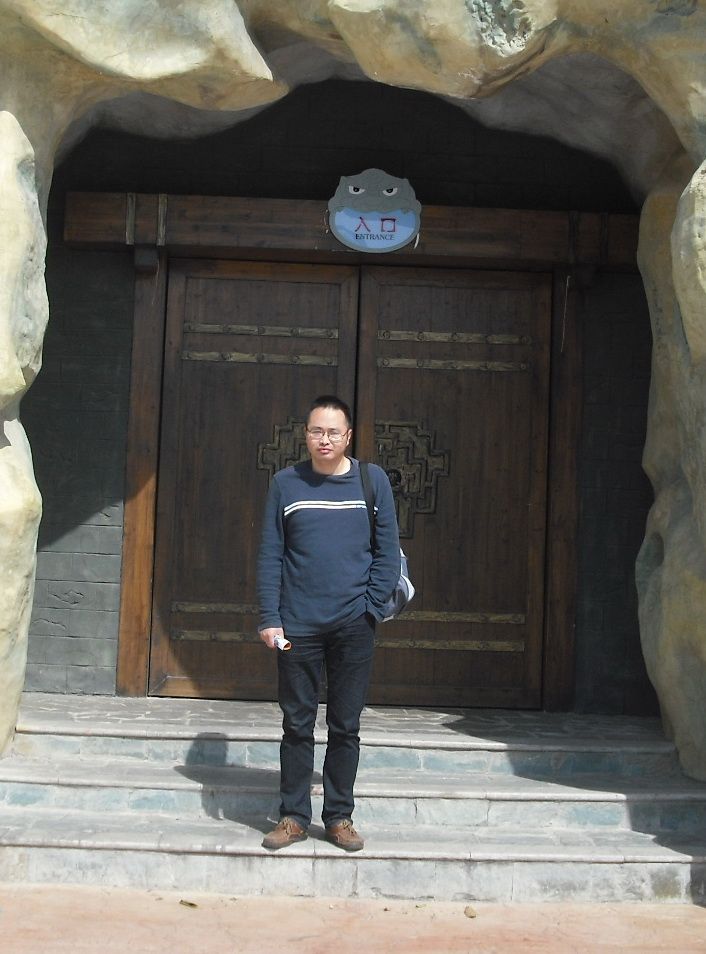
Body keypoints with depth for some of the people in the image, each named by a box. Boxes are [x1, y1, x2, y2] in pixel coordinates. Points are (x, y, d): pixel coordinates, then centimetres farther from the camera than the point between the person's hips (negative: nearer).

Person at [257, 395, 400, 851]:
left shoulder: (373, 480, 2)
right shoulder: (286, 483, 3)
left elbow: (388, 551, 3)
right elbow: (270, 555, 2)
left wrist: (372, 608, -7)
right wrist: (270, 618, -5)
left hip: (354, 626, 0)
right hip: (297, 625, 0)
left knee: (346, 727, 8)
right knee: (297, 724, 8)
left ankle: (339, 816, 21)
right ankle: (294, 815, 19)